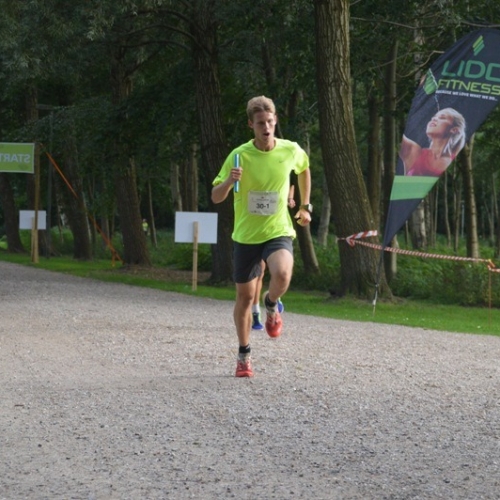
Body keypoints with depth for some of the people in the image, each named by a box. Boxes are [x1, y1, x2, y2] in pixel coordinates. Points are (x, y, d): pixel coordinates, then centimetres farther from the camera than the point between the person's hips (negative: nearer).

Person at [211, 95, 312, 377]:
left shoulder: (291, 151, -5)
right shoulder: (240, 155, -10)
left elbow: (304, 169, 20)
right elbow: (216, 198, -9)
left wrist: (306, 206, 20)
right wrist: (229, 181, -30)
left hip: (279, 230, 0)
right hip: (246, 235, 1)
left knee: (282, 274, -31)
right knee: (245, 296, 8)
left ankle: (271, 305, 5)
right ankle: (244, 355, 26)